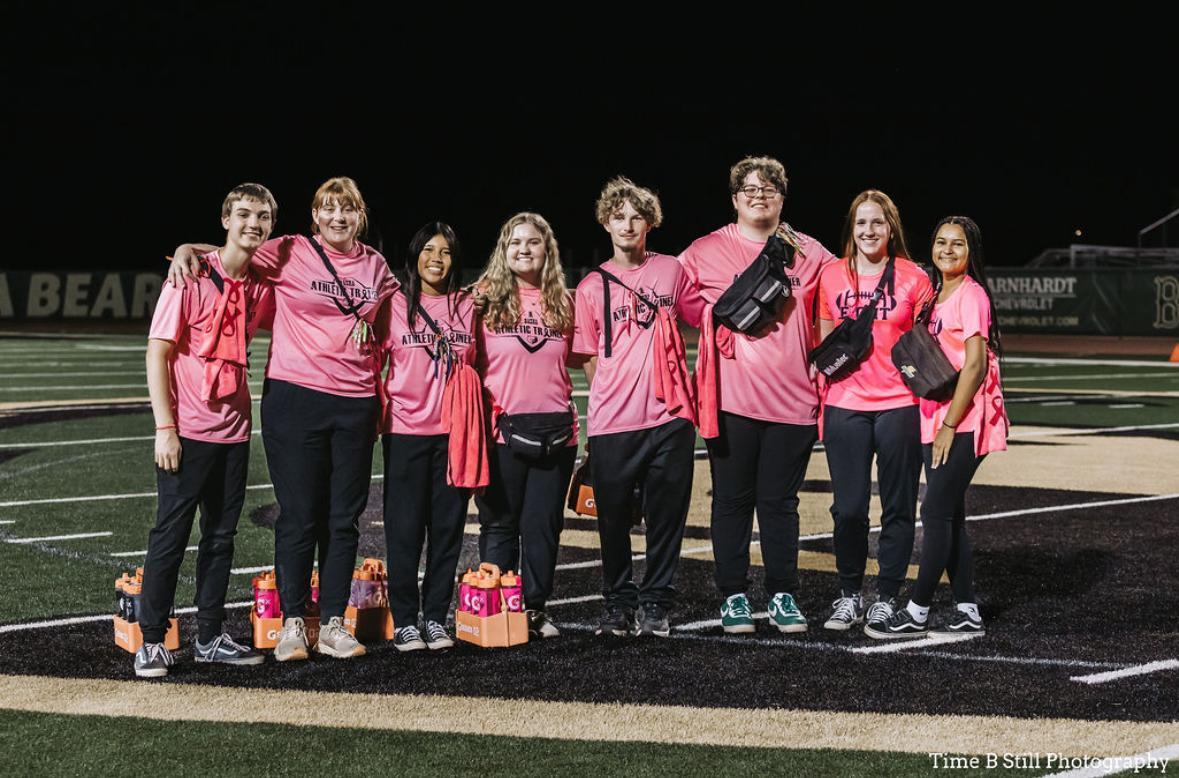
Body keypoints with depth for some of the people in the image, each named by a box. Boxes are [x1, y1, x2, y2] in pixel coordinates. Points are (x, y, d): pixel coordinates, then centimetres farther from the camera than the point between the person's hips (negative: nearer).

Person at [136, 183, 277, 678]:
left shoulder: (262, 287, 6)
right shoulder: (192, 278, -9)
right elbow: (157, 353, -11)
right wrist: (165, 427, -16)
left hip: (234, 431, 6)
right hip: (187, 430, -5)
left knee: (222, 535, 11)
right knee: (171, 533, -2)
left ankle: (210, 637, 21)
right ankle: (152, 641, 6)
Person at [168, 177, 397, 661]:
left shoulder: (375, 265, 11)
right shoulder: (289, 254, -1)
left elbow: (393, 305, 29)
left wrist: (370, 323, 12)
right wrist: (187, 249, -16)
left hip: (356, 403, 4)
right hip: (296, 398, -4)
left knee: (343, 519, 6)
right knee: (299, 516, -1)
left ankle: (333, 625, 14)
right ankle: (292, 624, 9)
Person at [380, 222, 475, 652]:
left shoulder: (466, 306, 8)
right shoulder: (396, 305, 2)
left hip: (454, 432, 2)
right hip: (406, 429, -2)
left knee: (447, 526, 5)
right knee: (405, 528, 0)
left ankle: (436, 617, 13)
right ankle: (404, 621, 7)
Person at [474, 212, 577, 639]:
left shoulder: (563, 302, 9)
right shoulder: (486, 298, 1)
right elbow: (467, 359, 0)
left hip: (555, 427, 3)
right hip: (502, 427, -3)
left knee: (544, 523, 7)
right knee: (500, 523, 3)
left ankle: (535, 608, 17)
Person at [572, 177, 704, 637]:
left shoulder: (672, 272, 6)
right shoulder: (592, 287, 6)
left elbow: (701, 323, 16)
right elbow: (590, 358, 10)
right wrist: (607, 401, 3)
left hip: (670, 417, 0)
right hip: (611, 425, 0)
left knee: (666, 517, 3)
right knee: (614, 518, 6)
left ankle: (655, 604, 14)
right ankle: (618, 604, 20)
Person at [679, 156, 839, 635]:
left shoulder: (810, 254, 8)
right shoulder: (706, 252, 2)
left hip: (792, 399, 1)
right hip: (729, 398, -1)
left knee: (780, 501, 7)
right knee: (732, 500, 5)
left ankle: (782, 596, 16)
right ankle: (733, 596, 13)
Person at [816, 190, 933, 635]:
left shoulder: (914, 278, 1)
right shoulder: (831, 276, 6)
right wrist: (827, 364, 6)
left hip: (899, 405, -1)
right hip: (845, 406, 1)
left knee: (898, 506, 4)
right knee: (848, 507, 1)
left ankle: (886, 598, 14)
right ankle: (848, 595, 17)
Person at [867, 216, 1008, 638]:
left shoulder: (971, 295, -10)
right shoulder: (936, 295, 16)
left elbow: (975, 365, -16)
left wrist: (950, 425, -17)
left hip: (964, 424, -9)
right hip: (936, 421, 9)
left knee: (936, 511, -9)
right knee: (949, 515, 9)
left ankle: (917, 612, -5)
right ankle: (967, 611, 15)